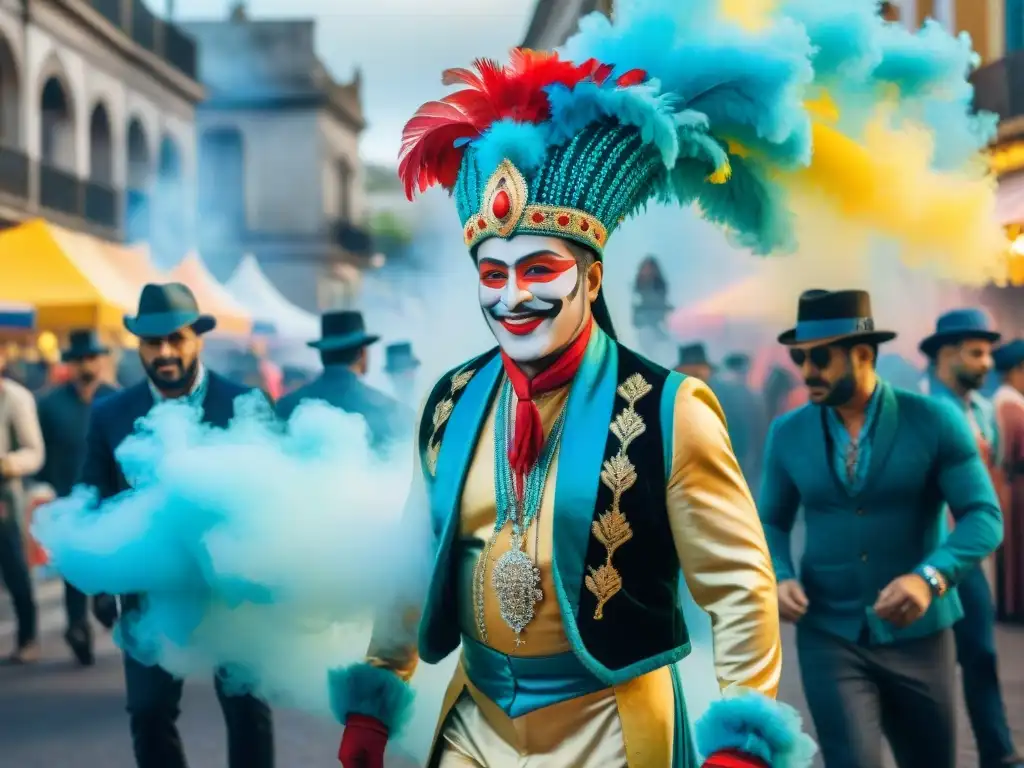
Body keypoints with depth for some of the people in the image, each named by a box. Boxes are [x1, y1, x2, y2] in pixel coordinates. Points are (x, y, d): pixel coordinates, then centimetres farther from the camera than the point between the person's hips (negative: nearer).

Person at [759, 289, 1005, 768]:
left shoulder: (934, 421, -7)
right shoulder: (787, 434, 2)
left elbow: (984, 516, -10)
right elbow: (771, 521, 11)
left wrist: (930, 578, -26)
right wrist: (779, 577, -10)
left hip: (918, 634, 0)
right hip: (828, 635, 1)